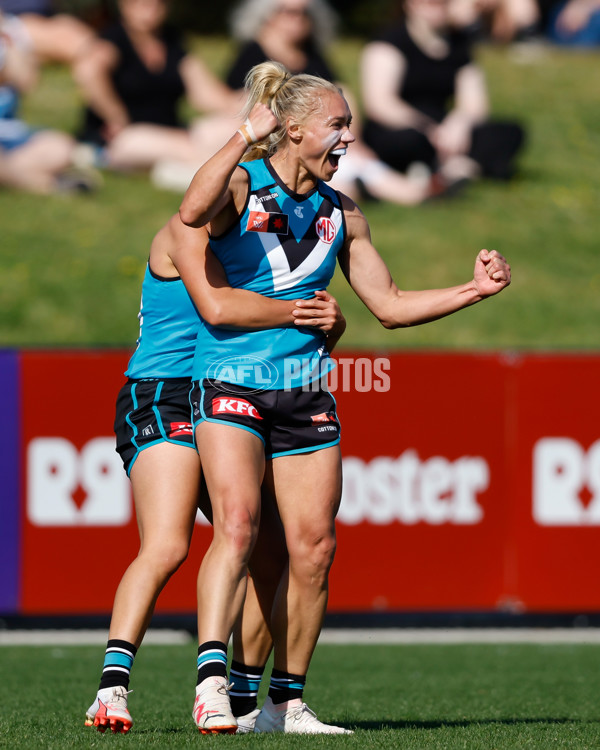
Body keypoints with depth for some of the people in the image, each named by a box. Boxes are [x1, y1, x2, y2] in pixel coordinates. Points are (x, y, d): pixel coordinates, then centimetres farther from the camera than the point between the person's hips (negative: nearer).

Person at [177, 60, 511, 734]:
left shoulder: (340, 215, 13)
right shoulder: (243, 186, -5)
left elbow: (390, 305, 19)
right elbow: (193, 213, -29)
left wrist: (472, 290, 9)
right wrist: (245, 138, -31)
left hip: (305, 394, 6)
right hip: (231, 385, -6)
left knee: (313, 549, 0)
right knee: (237, 524, -24)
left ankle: (285, 702, 11)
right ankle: (212, 684, -31)